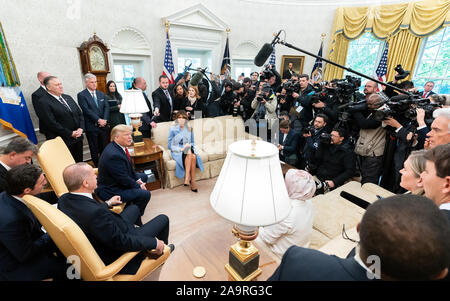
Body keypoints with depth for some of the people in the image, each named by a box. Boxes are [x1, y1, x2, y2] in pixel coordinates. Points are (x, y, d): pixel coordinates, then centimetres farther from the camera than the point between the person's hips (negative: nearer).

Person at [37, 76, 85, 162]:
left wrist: (81, 128, -3)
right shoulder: (44, 102, -8)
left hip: (78, 138, 6)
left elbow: (80, 114, 13)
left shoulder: (68, 97, 13)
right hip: (63, 141, -6)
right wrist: (70, 133, -15)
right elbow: (51, 123, -15)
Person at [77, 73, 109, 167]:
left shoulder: (101, 94, 13)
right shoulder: (81, 95, -3)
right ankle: (97, 166, 15)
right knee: (94, 149, 5)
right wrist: (98, 120, -18)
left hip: (103, 125, 4)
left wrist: (104, 120, -10)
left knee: (103, 148, 11)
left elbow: (106, 107, 4)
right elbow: (87, 110, -13)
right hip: (91, 127, -4)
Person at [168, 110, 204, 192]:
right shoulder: (173, 129, -1)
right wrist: (181, 149, -18)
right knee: (189, 155, -34)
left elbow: (192, 142, 16)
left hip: (188, 150, 3)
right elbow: (170, 145, -3)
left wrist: (189, 146, -7)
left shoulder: (189, 129, 10)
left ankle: (189, 179, -28)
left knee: (194, 156, -31)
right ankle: (191, 180, -32)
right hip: (177, 151, -3)